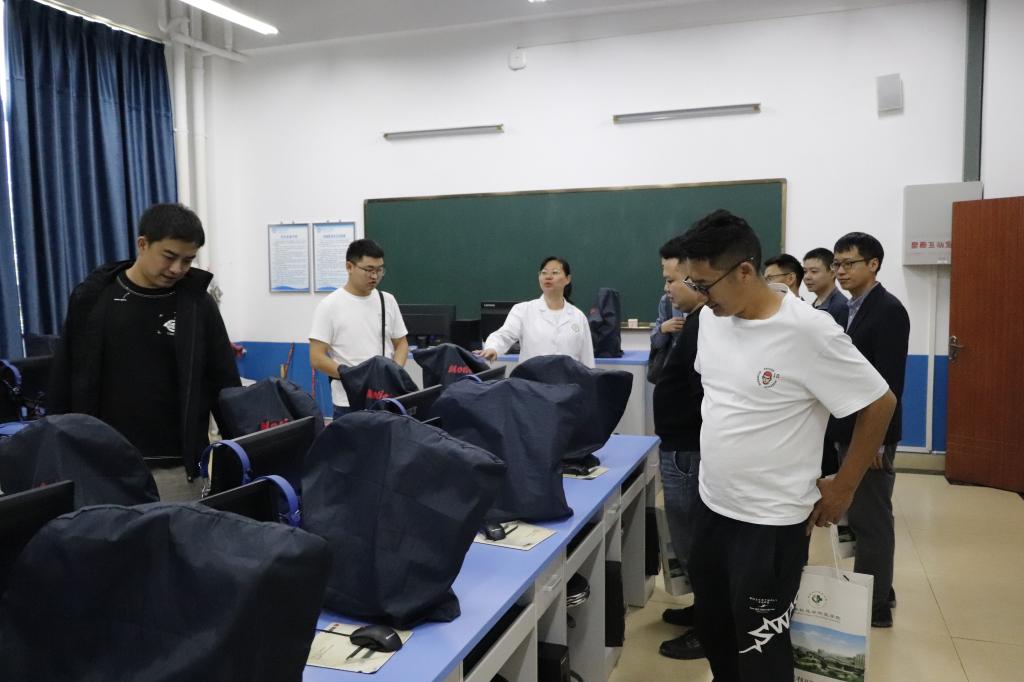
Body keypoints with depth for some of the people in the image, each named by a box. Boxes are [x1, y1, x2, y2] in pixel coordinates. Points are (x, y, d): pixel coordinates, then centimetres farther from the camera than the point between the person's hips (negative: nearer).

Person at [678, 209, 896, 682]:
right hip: (711, 505, 7)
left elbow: (880, 404, -13)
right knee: (712, 627, 20)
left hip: (771, 521, -6)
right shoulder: (710, 318, -1)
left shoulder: (807, 332, -21)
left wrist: (842, 489, -8)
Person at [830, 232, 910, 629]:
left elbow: (890, 381, -19)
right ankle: (871, 595, 28)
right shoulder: (853, 309, 11)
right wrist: (840, 431, 13)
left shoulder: (889, 310, -14)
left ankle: (875, 607, 13)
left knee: (871, 520, 1)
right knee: (861, 518, 16)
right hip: (850, 431, 9)